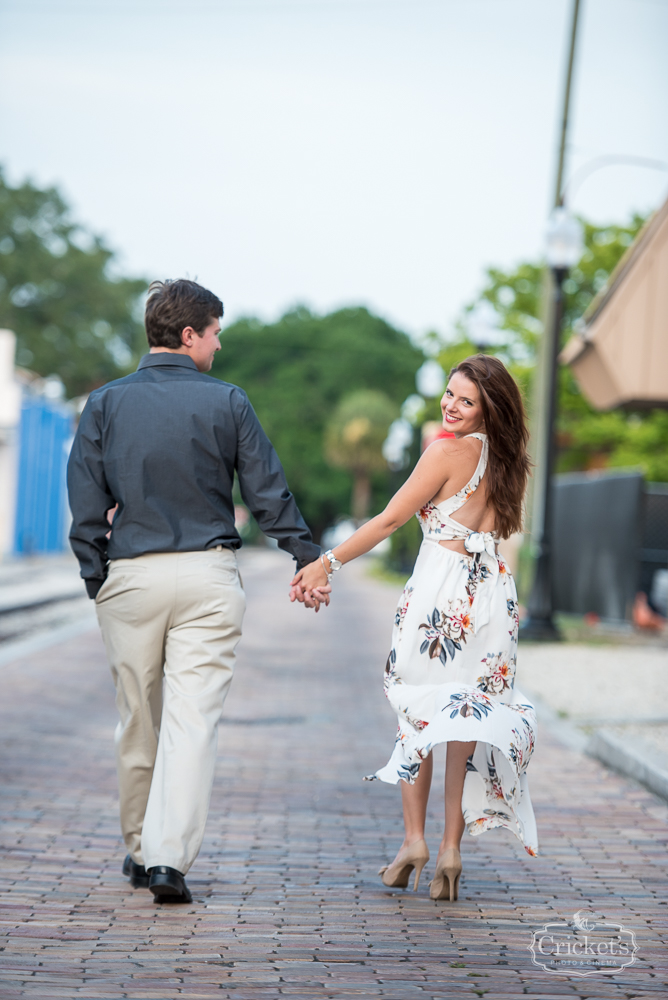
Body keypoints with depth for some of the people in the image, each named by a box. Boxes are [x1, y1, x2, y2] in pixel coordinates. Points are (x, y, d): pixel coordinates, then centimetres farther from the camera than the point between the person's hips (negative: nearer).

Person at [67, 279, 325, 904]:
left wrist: (96, 582, 5)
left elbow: (86, 502, 0)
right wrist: (309, 560, 12)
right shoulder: (226, 402, -1)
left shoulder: (106, 402, 3)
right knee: (192, 718, -3)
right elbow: (268, 493, 2)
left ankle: (140, 850, 26)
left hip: (130, 576, 2)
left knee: (138, 721, 13)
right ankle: (169, 858, -11)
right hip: (207, 574, -2)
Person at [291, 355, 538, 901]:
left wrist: (328, 563, -1)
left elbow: (390, 519, -7)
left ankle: (414, 839, 6)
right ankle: (451, 847, 4)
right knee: (468, 720, 6)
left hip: (442, 590, -5)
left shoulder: (449, 450, -8)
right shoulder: (505, 459, 10)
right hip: (492, 593, 5)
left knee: (418, 712, 8)